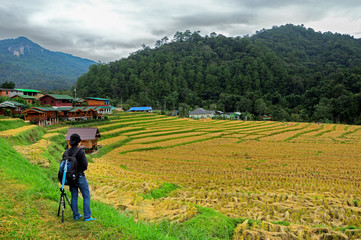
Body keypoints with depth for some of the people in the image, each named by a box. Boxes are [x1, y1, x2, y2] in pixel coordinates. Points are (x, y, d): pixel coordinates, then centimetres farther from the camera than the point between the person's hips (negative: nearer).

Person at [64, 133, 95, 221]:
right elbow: (85, 165, -17)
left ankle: (76, 215, 23)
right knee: (86, 196, 6)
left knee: (74, 197, 15)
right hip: (80, 177, -5)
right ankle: (87, 216, 6)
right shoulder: (80, 152, -16)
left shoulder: (65, 153, 0)